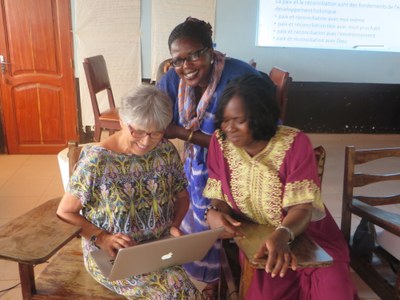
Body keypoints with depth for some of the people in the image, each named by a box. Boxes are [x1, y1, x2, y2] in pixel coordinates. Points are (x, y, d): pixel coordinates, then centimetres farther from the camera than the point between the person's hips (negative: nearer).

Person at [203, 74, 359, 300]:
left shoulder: (295, 143, -17)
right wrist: (212, 213, -26)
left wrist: (282, 235, -41)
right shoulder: (220, 142, -8)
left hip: (308, 237, -1)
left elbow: (301, 208, -20)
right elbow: (219, 198, -2)